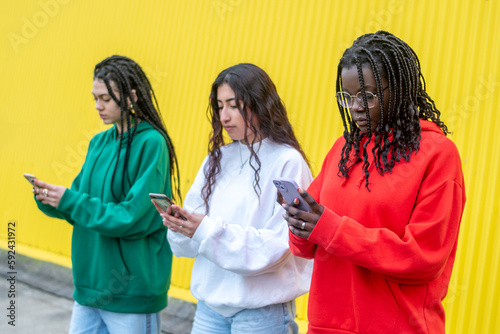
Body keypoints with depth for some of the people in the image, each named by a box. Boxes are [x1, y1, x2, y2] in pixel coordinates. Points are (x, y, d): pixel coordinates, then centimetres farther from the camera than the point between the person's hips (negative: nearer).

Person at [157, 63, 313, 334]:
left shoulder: (287, 162, -10)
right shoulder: (217, 159, 7)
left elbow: (277, 245, -16)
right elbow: (191, 242, 7)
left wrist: (209, 231, -23)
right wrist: (180, 225, -15)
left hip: (262, 310, -5)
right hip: (209, 304, 5)